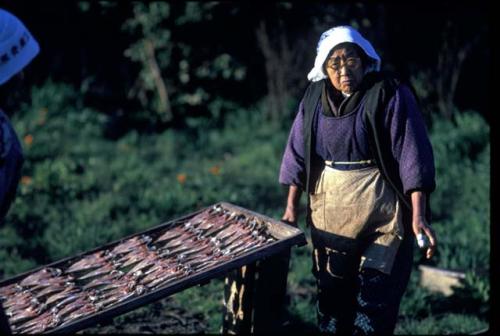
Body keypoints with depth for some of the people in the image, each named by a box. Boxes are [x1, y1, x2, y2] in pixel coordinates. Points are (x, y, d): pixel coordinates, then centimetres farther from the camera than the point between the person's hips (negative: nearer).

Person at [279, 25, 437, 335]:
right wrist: (291, 208, 8)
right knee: (331, 292, 13)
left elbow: (413, 156, -16)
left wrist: (418, 216, -23)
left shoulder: (389, 94, -12)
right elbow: (299, 153, 11)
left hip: (380, 212, -5)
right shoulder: (315, 98, 4)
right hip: (328, 211, 5)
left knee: (375, 299, -6)